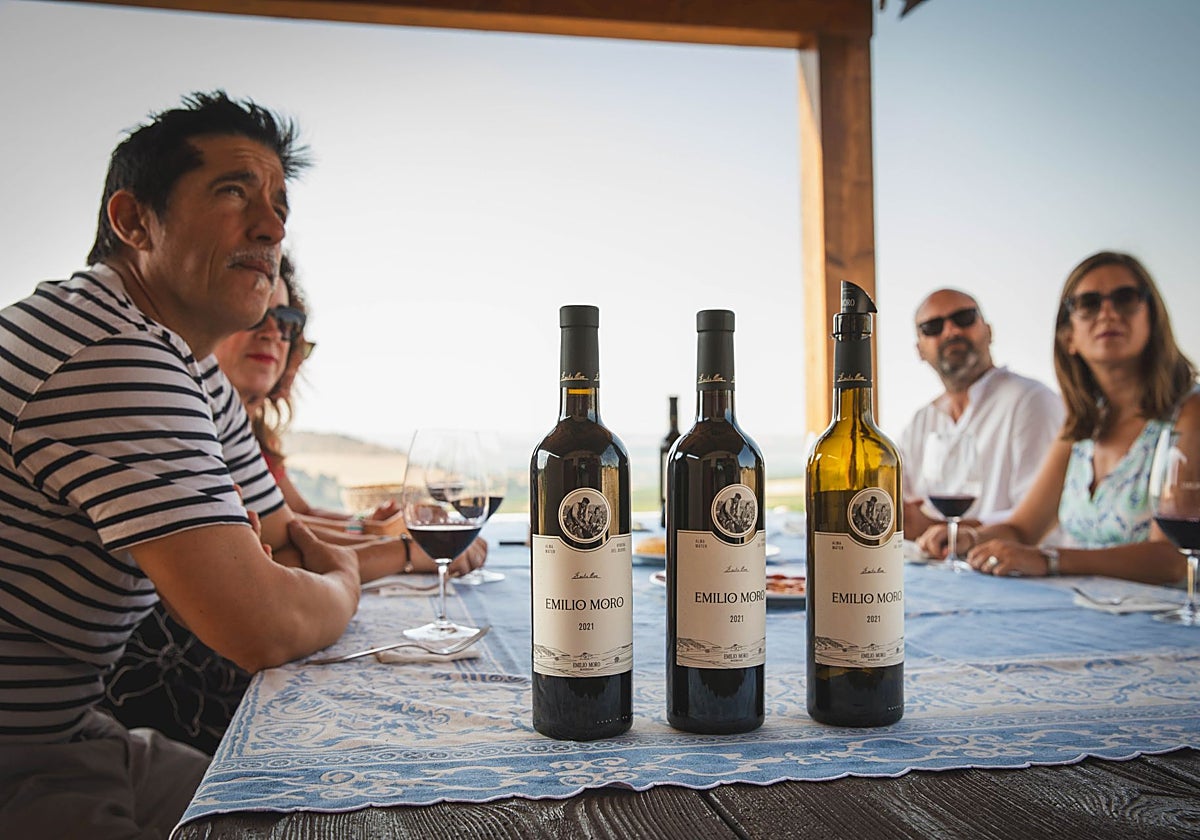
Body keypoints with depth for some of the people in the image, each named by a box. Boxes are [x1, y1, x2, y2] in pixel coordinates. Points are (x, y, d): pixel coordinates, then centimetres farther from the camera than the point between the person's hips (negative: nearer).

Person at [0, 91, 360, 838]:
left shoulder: (197, 373, 9)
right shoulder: (115, 359, -26)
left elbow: (283, 541, 17)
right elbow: (263, 627, -31)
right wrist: (344, 584, -8)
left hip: (69, 735, 10)